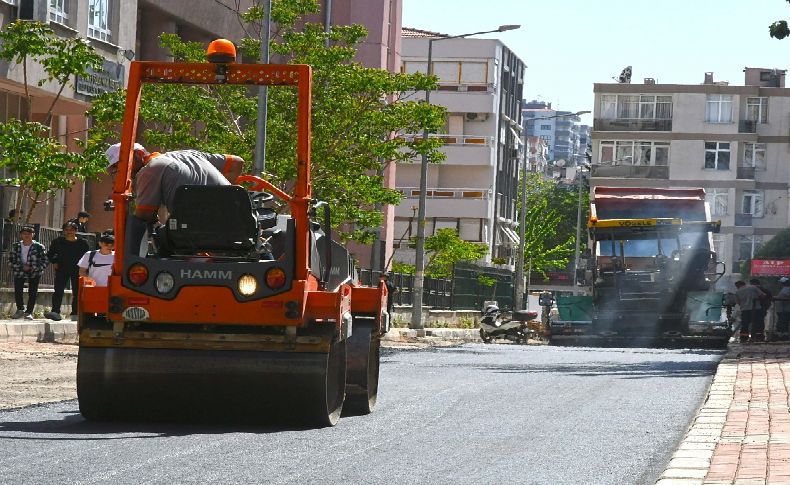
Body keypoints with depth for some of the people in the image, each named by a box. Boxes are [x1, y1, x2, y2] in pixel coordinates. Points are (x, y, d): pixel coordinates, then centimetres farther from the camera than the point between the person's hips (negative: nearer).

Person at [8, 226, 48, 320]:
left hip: (34, 273, -2)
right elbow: (11, 259, 4)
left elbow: (45, 261, -3)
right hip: (19, 272, 2)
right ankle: (20, 309, 20)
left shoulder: (39, 247, -5)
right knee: (17, 292, -2)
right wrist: (22, 267, -11)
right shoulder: (16, 246, 2)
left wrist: (33, 268, -13)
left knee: (32, 293, -3)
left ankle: (29, 312, 8)